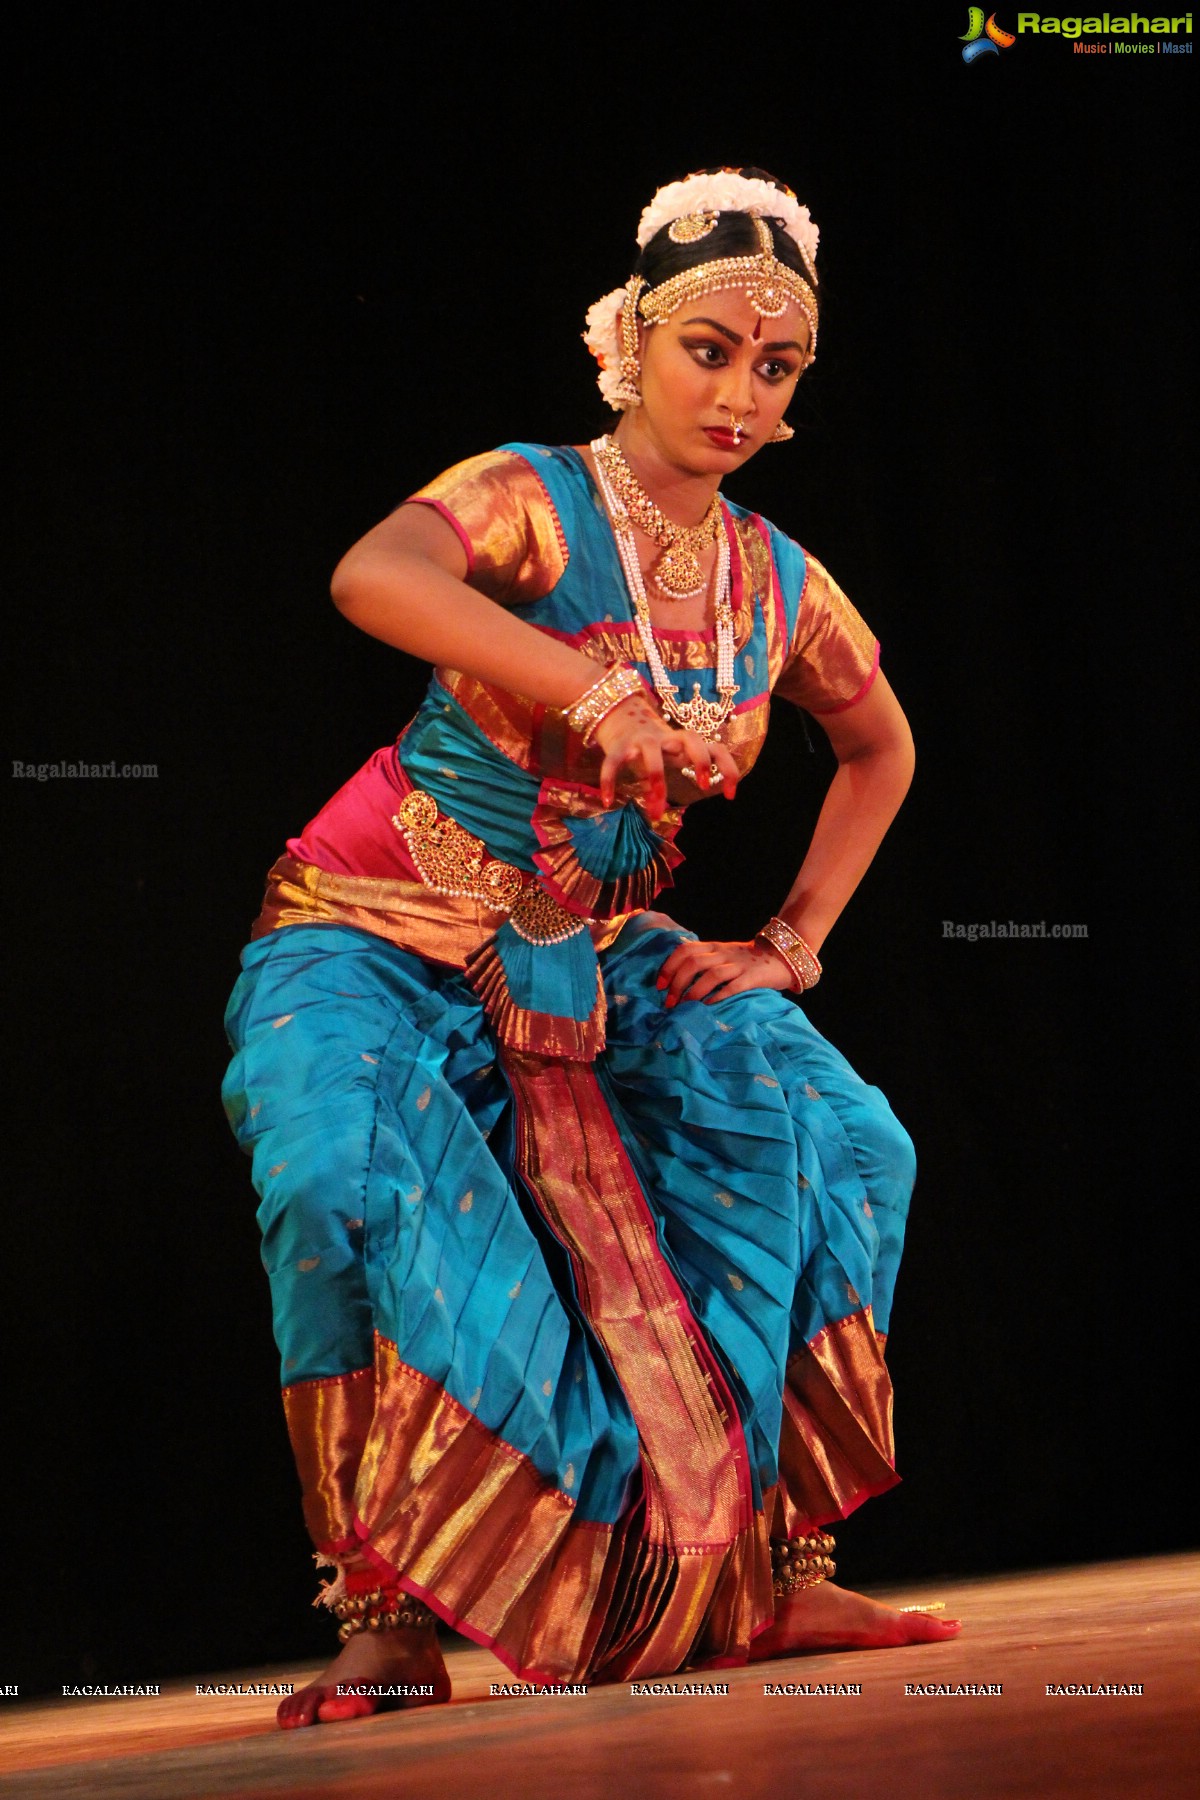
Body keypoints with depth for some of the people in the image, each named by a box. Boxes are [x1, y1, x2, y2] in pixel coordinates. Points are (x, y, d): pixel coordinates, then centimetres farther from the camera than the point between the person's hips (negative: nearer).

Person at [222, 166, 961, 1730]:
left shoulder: (782, 586, 1)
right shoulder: (533, 500, -16)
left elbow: (882, 748, 20)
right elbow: (374, 575, -39)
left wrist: (793, 945, 9)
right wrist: (594, 687, -48)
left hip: (600, 955, 5)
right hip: (388, 937, -5)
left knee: (843, 1142, -11)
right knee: (346, 1174, -32)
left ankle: (774, 1573, -4)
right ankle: (390, 1621, -21)